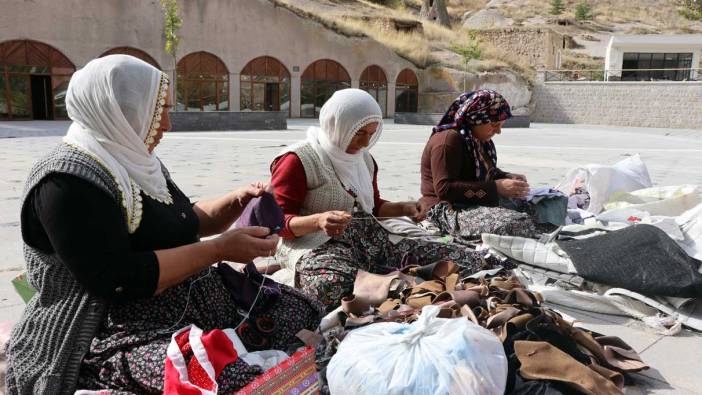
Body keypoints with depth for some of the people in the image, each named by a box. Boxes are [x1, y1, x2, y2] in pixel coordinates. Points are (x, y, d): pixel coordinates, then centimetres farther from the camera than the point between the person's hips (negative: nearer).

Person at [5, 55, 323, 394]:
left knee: (300, 311, 5)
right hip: (120, 333, -9)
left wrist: (236, 202, 3)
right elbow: (118, 280, -25)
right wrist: (220, 249, -21)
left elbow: (182, 223, 21)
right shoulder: (68, 180, -17)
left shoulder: (136, 162, 11)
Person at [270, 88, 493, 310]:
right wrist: (318, 221, -27)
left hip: (372, 239, 7)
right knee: (332, 287, -47)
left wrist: (403, 208, 11)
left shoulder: (364, 158, 19)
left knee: (472, 261, -8)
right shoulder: (297, 160, -4)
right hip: (319, 244, -6)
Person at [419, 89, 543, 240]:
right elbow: (445, 189, -25)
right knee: (518, 224, -29)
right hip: (449, 211, -10)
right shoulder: (448, 140, -18)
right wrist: (496, 188, -25)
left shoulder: (478, 139, 11)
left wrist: (508, 177, 2)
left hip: (476, 202, 10)